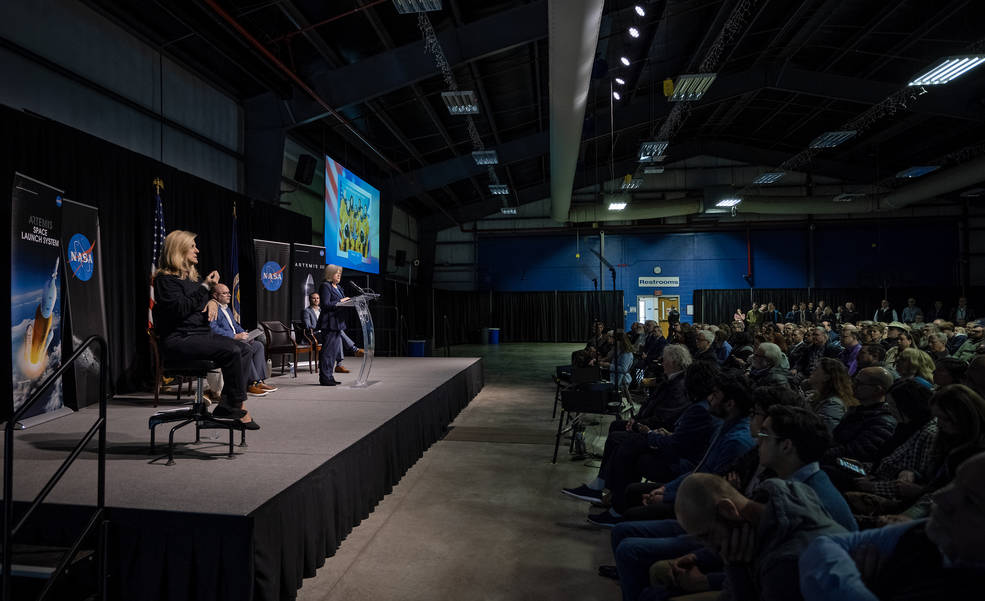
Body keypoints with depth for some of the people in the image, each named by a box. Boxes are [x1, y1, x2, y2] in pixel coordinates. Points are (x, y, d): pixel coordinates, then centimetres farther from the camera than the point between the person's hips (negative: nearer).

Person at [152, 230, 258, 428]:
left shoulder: (190, 276, 19)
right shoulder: (165, 279, -8)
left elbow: (201, 303, 29)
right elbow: (180, 309, -20)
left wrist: (213, 302, 4)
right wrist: (205, 287, -19)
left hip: (201, 333, 9)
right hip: (178, 339, -9)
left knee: (243, 350, -8)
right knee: (231, 351, -26)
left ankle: (226, 405, -14)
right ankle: (237, 406, -16)